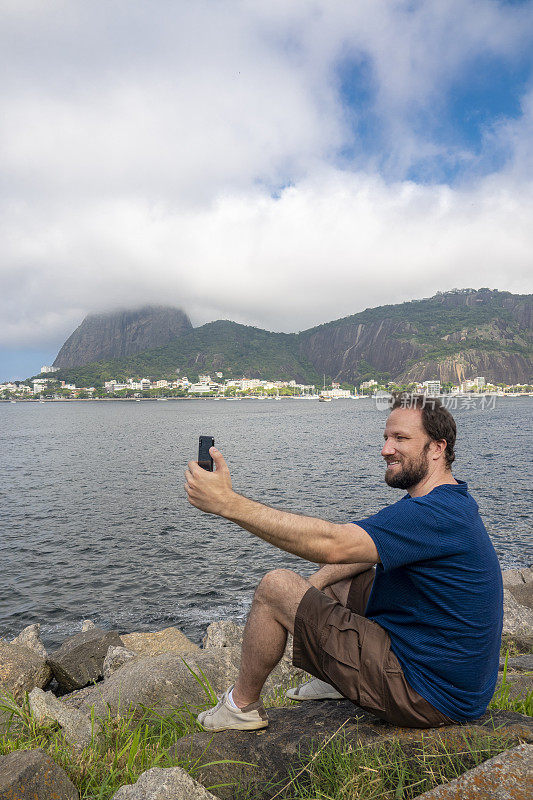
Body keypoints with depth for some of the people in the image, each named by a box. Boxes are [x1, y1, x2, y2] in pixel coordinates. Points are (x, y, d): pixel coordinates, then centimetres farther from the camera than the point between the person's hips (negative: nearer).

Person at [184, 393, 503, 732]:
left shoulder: (437, 513, -26)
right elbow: (366, 551, 14)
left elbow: (332, 545, -34)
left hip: (432, 700, -10)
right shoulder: (449, 501, 8)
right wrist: (313, 585, 0)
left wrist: (228, 502, -33)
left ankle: (243, 704, 14)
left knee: (275, 587, -10)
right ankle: (342, 679, 30)